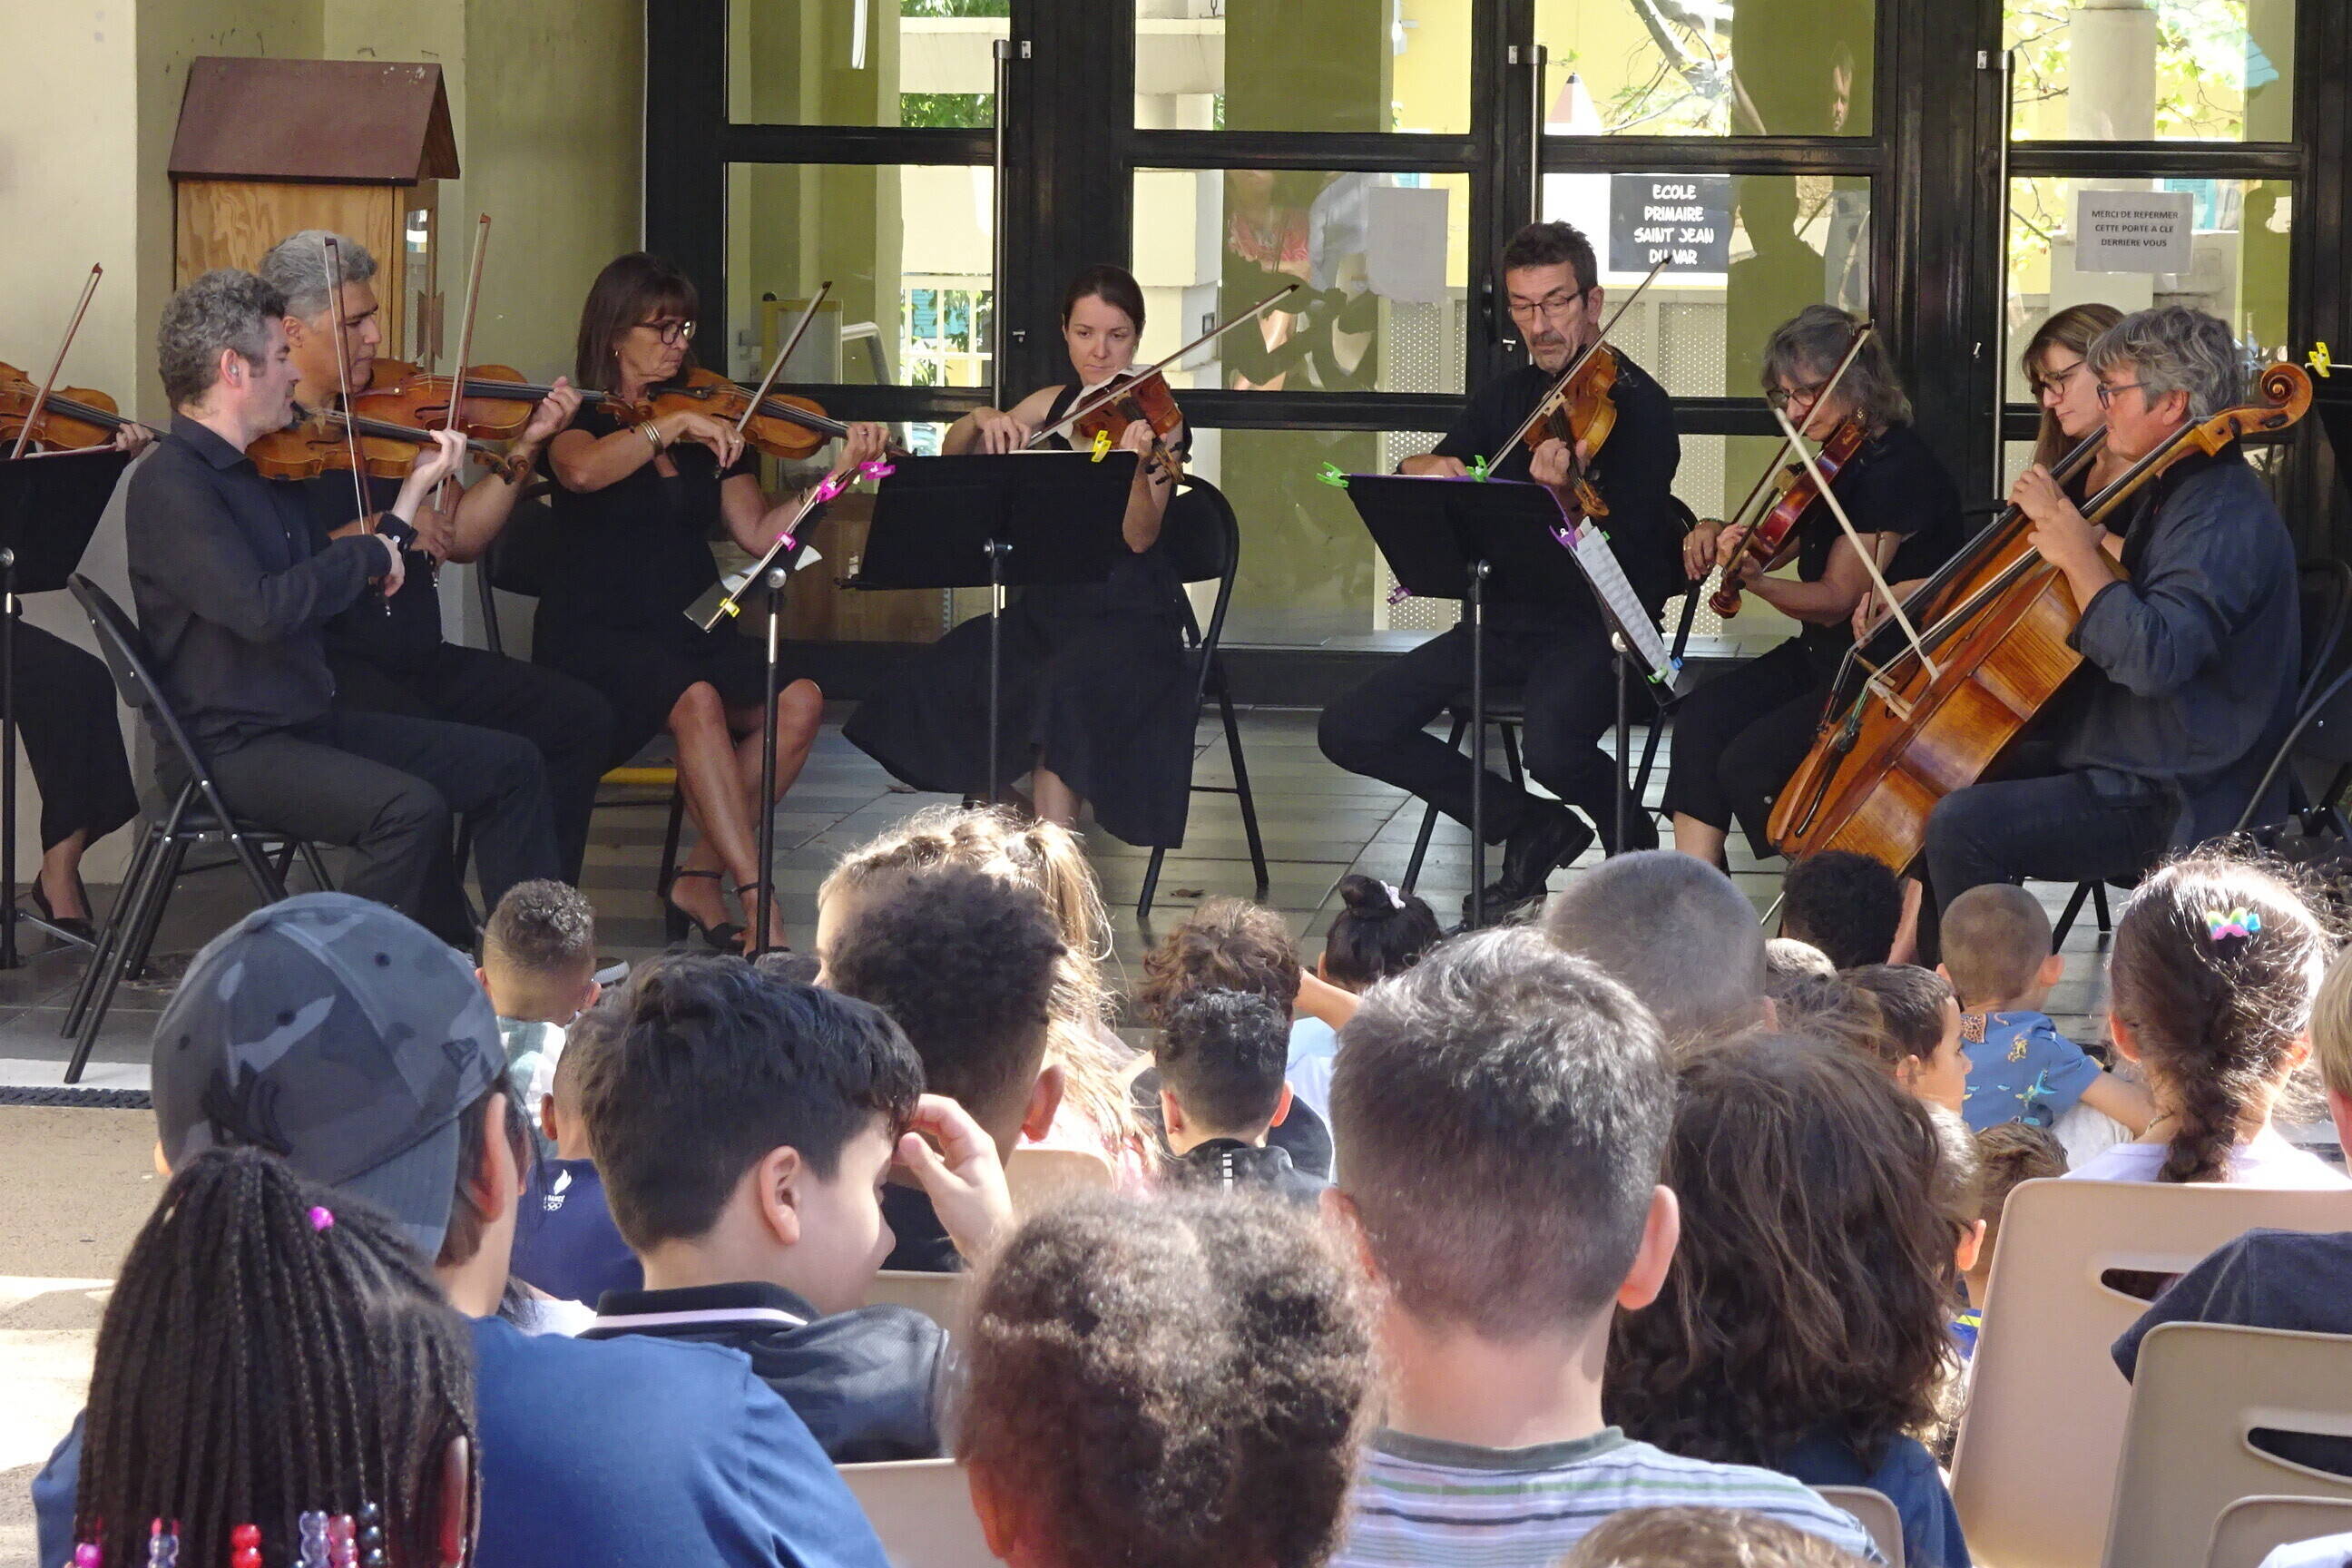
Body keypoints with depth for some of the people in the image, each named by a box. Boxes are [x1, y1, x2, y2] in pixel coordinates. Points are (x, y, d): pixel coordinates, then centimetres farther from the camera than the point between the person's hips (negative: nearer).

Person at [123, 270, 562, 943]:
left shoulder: (267, 473, 13)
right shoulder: (170, 484, -17)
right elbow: (263, 609, -30)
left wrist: (414, 493, 14)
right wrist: (372, 553, -16)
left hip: (312, 724, 10)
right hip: (230, 749, -10)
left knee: (509, 764, 10)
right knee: (410, 807, -31)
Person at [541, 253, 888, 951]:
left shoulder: (709, 430, 16)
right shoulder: (579, 417, 2)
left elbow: (759, 533, 6)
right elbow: (582, 472, -23)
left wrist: (838, 475, -5)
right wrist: (671, 426, -27)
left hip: (686, 629, 5)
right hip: (594, 633, -5)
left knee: (798, 700, -23)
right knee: (697, 699, -35)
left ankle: (701, 876, -12)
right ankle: (760, 911, -38)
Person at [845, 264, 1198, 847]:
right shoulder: (1056, 405, 11)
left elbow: (1139, 536, -18)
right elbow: (952, 454, 12)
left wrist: (1137, 463, -36)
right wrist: (981, 422, -10)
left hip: (1129, 617, -6)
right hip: (1047, 607, 6)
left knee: (1062, 690, -35)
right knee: (937, 684, -16)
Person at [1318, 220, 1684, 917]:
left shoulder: (1635, 404, -10)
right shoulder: (1510, 398, 12)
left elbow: (1626, 552, -18)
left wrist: (1561, 499, -36)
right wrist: (1430, 470, -8)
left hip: (1597, 628, -7)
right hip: (1508, 619, 7)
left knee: (1552, 748, -37)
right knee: (1349, 730, -5)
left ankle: (1633, 842, 0)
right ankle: (1531, 827, 7)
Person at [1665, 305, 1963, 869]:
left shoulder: (1897, 470, -19)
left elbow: (1834, 601, -20)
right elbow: (1771, 544, 17)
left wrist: (1752, 580, -36)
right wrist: (1714, 535, -4)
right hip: (1822, 655, 9)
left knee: (1749, 762, -21)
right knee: (1702, 716, -13)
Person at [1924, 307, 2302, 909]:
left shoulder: (2228, 520, -23)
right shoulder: (2177, 493, 11)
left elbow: (2151, 658, -36)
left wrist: (2077, 549, -26)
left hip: (2175, 808, -11)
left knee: (1962, 825, -24)